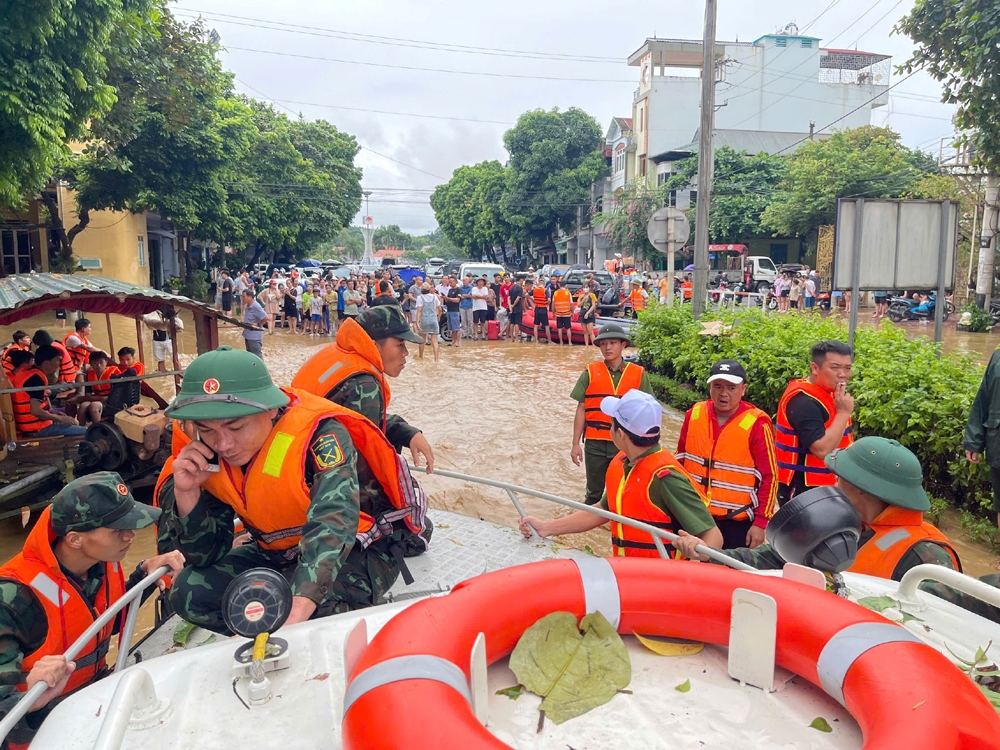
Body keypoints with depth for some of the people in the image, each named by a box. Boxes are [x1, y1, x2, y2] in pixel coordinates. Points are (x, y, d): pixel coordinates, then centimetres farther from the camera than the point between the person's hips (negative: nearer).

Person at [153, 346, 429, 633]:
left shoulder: (316, 433, -30)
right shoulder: (199, 451, -11)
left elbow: (332, 525, -46)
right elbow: (206, 555, -7)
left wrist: (298, 611, -61)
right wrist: (186, 492, -26)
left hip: (360, 547, -6)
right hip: (280, 554, 7)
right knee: (190, 591, -10)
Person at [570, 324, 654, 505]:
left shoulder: (639, 374, -1)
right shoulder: (590, 373, -1)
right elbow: (581, 409, 2)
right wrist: (576, 443, 0)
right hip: (595, 443, 0)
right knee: (594, 493, 13)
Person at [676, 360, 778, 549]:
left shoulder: (757, 424, -12)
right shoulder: (694, 414, 1)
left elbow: (769, 477, -9)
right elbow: (680, 460, 12)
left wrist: (761, 522, -9)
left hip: (737, 523, -4)